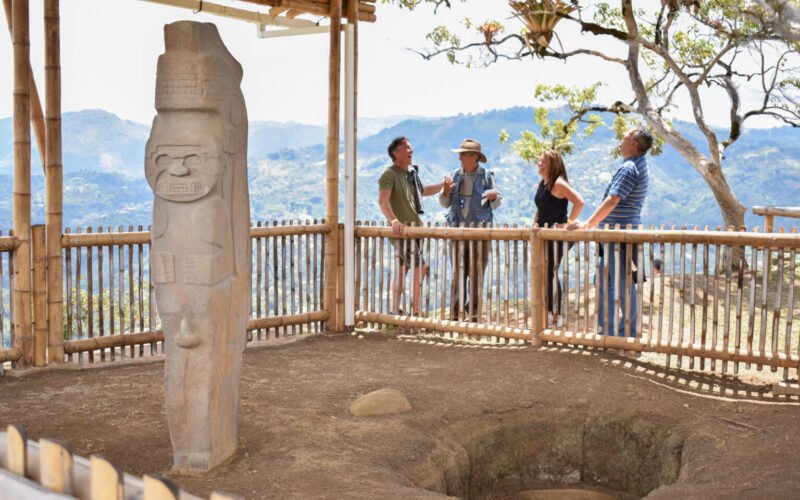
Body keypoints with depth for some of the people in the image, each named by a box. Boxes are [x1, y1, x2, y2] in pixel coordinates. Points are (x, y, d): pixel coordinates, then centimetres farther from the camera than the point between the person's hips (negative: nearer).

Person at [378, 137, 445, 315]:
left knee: (402, 269, 13)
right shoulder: (389, 174, -12)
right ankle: (416, 311, -3)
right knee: (419, 268, -11)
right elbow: (383, 200, -27)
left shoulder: (411, 172, 15)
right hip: (401, 229, -9)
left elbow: (422, 191, 32)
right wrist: (394, 220, -41)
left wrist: (443, 185, 21)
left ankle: (395, 310, 20)